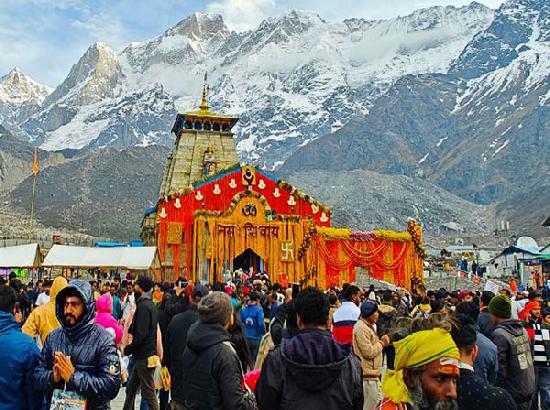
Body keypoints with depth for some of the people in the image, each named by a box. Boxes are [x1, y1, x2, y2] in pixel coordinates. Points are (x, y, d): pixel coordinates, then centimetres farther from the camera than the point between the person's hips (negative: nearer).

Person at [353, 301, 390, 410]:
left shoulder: (369, 326, 15)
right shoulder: (361, 328, -19)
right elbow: (368, 352, -22)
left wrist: (381, 343, 2)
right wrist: (381, 343, -10)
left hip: (372, 372, 10)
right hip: (367, 374, -10)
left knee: (377, 401, 18)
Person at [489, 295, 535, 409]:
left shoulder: (499, 334, -19)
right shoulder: (523, 329, 3)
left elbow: (500, 368, -19)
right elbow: (530, 357, 8)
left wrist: (498, 393, -10)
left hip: (513, 394, -7)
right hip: (529, 390, 7)